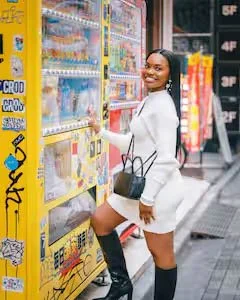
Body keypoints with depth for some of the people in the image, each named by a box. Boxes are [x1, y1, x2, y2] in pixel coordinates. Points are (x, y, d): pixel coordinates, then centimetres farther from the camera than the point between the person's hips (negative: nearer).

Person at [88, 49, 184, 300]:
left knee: (161, 253, 3)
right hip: (140, 183, 11)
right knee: (100, 220, 17)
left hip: (159, 188, -10)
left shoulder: (163, 106, -19)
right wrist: (101, 132, 19)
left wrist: (148, 198, -21)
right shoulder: (146, 103, 12)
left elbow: (166, 158, -23)